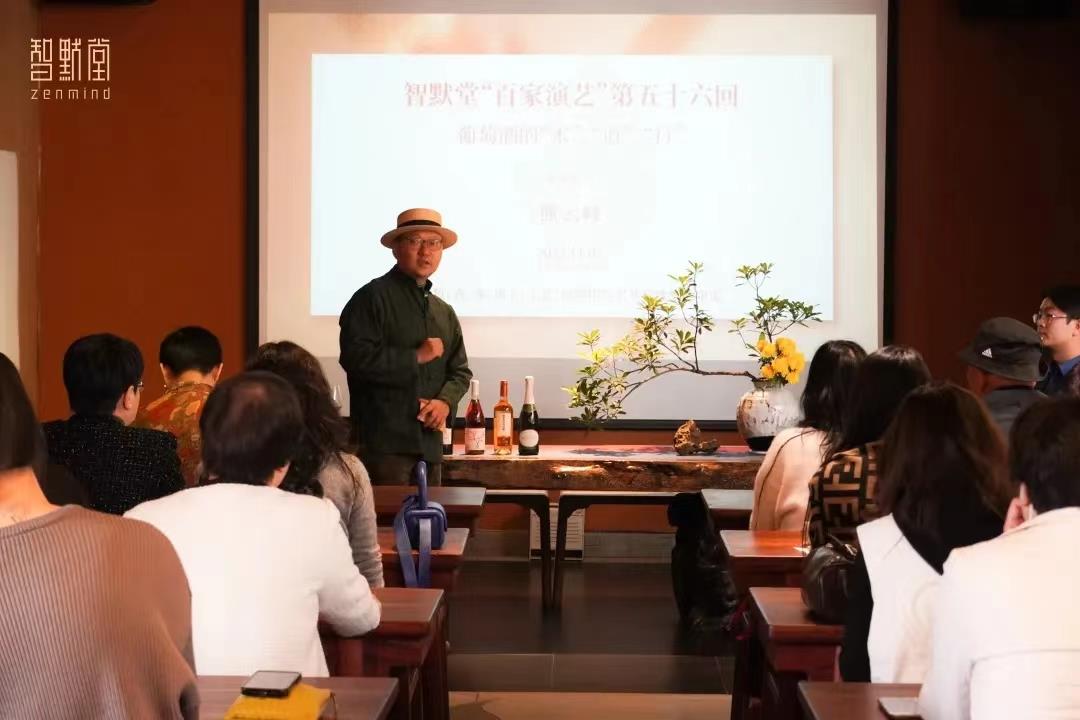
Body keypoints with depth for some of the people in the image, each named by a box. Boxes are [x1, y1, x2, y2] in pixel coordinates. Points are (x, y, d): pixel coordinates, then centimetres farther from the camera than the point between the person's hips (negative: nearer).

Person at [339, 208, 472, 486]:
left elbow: (460, 371, 20)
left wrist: (445, 401, -2)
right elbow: (356, 357, -16)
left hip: (429, 441, 7)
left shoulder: (445, 312, 21)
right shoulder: (373, 297, -3)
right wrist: (417, 357, -12)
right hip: (385, 440, -7)